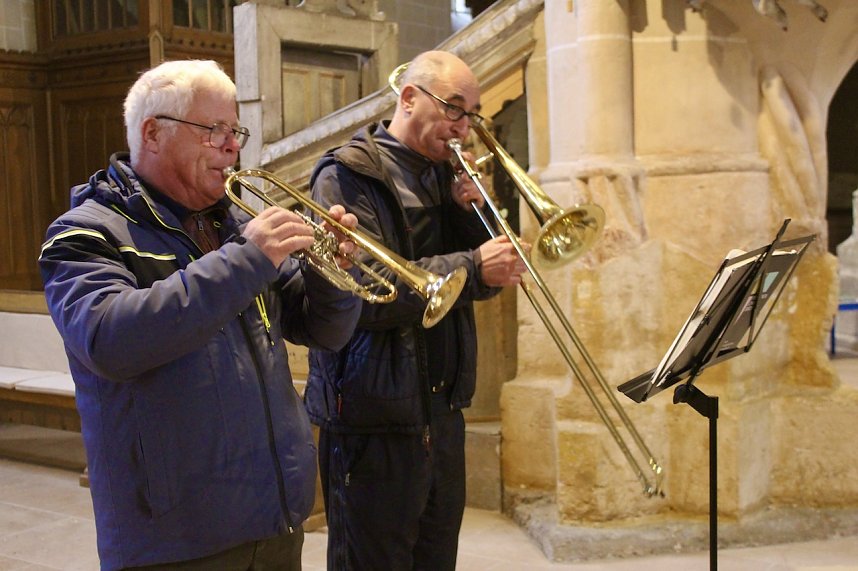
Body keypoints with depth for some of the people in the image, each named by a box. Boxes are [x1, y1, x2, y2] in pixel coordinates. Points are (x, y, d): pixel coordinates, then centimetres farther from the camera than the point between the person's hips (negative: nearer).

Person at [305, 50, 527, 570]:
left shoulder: (444, 176, 15)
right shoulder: (348, 176, -9)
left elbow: (483, 281, 12)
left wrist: (474, 213, -4)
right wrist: (471, 267, -24)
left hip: (443, 415, 8)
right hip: (374, 421, -7)